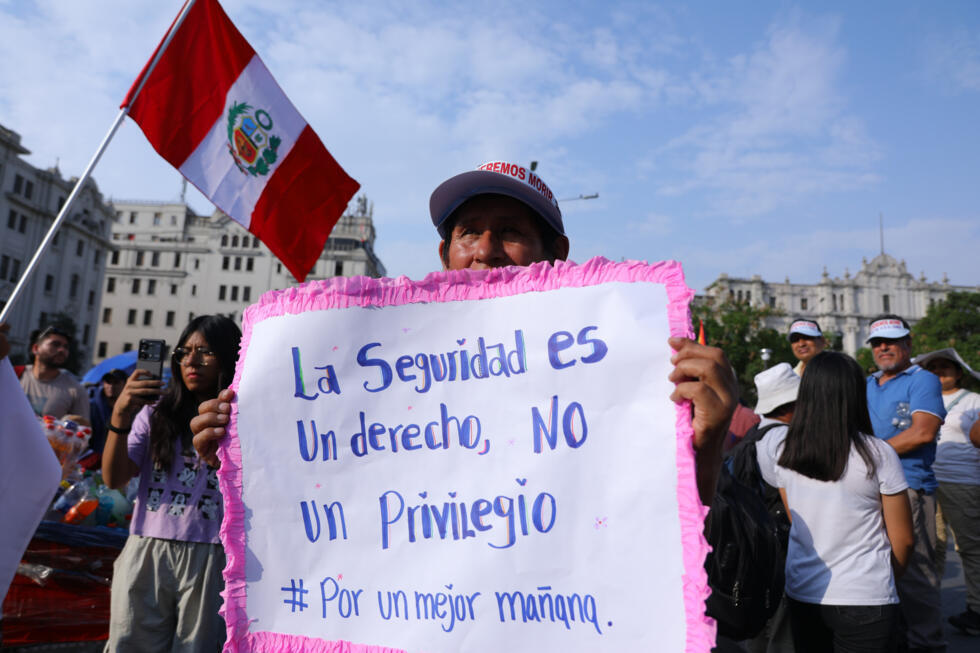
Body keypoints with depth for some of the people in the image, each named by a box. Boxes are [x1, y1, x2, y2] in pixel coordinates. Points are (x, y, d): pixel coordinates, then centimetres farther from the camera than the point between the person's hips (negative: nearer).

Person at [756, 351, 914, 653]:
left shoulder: (782, 451, -5)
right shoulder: (877, 454, -14)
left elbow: (797, 523, 6)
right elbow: (902, 540, -5)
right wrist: (884, 580, 13)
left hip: (801, 594, 3)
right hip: (865, 600, -3)